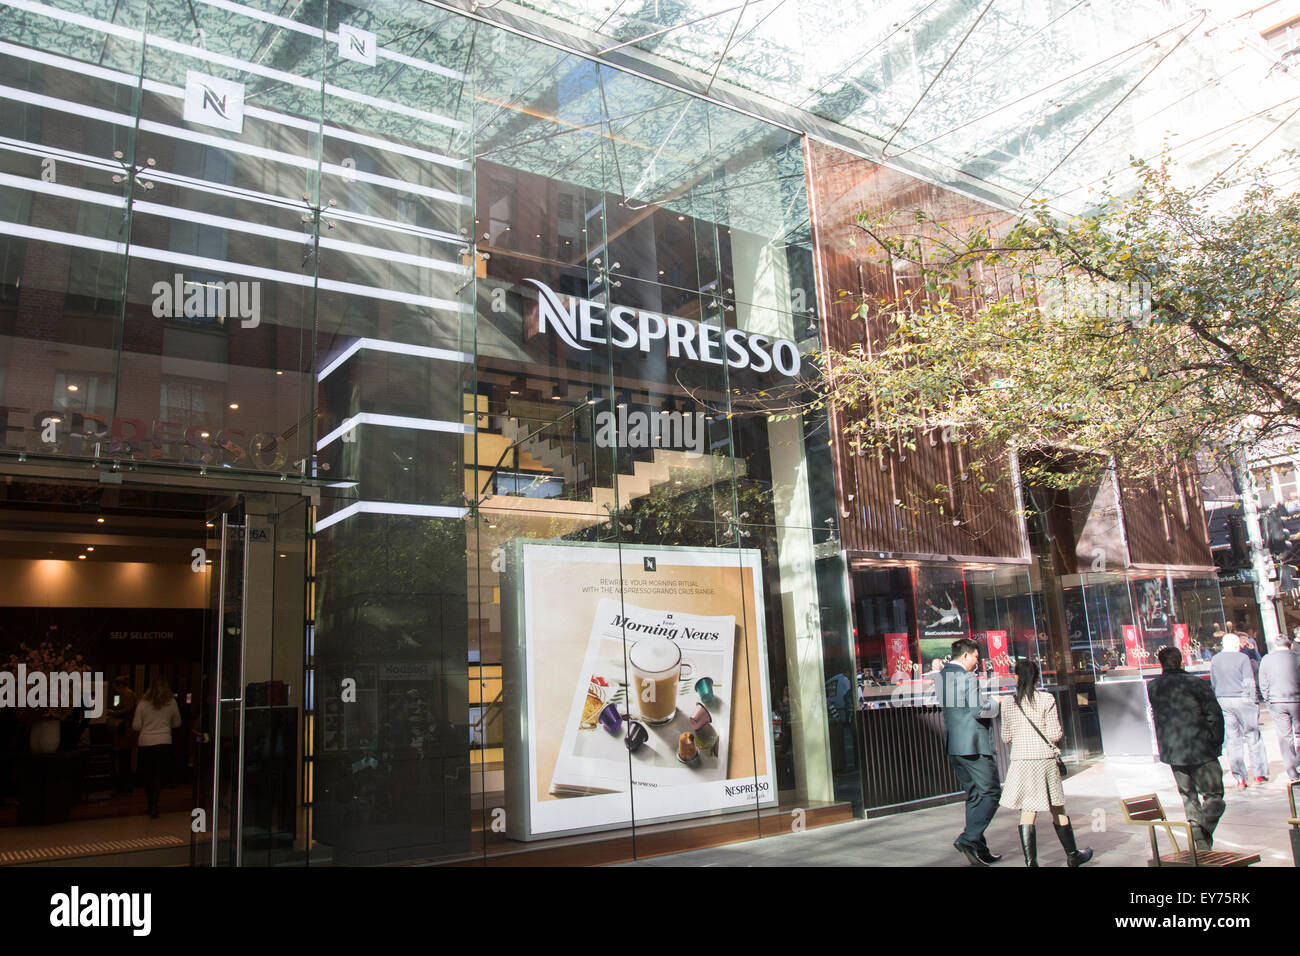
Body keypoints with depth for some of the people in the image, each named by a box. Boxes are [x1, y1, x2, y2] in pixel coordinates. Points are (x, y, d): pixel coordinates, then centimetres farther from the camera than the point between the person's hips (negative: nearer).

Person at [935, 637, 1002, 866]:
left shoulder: (941, 677, 12)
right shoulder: (967, 677, -14)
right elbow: (978, 711, -21)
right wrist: (993, 702, -2)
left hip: (953, 745, 9)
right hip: (973, 744, -9)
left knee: (974, 796, 15)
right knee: (991, 793, -1)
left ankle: (979, 850, 17)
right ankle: (968, 839, -11)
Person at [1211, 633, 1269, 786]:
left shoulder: (1215, 660, 8)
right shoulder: (1242, 658, -7)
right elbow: (1249, 682, -10)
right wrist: (1253, 702, -5)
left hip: (1223, 700, 4)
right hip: (1242, 699, -4)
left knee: (1233, 739, 6)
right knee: (1253, 735, 9)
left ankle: (1240, 778, 6)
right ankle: (1260, 773, 13)